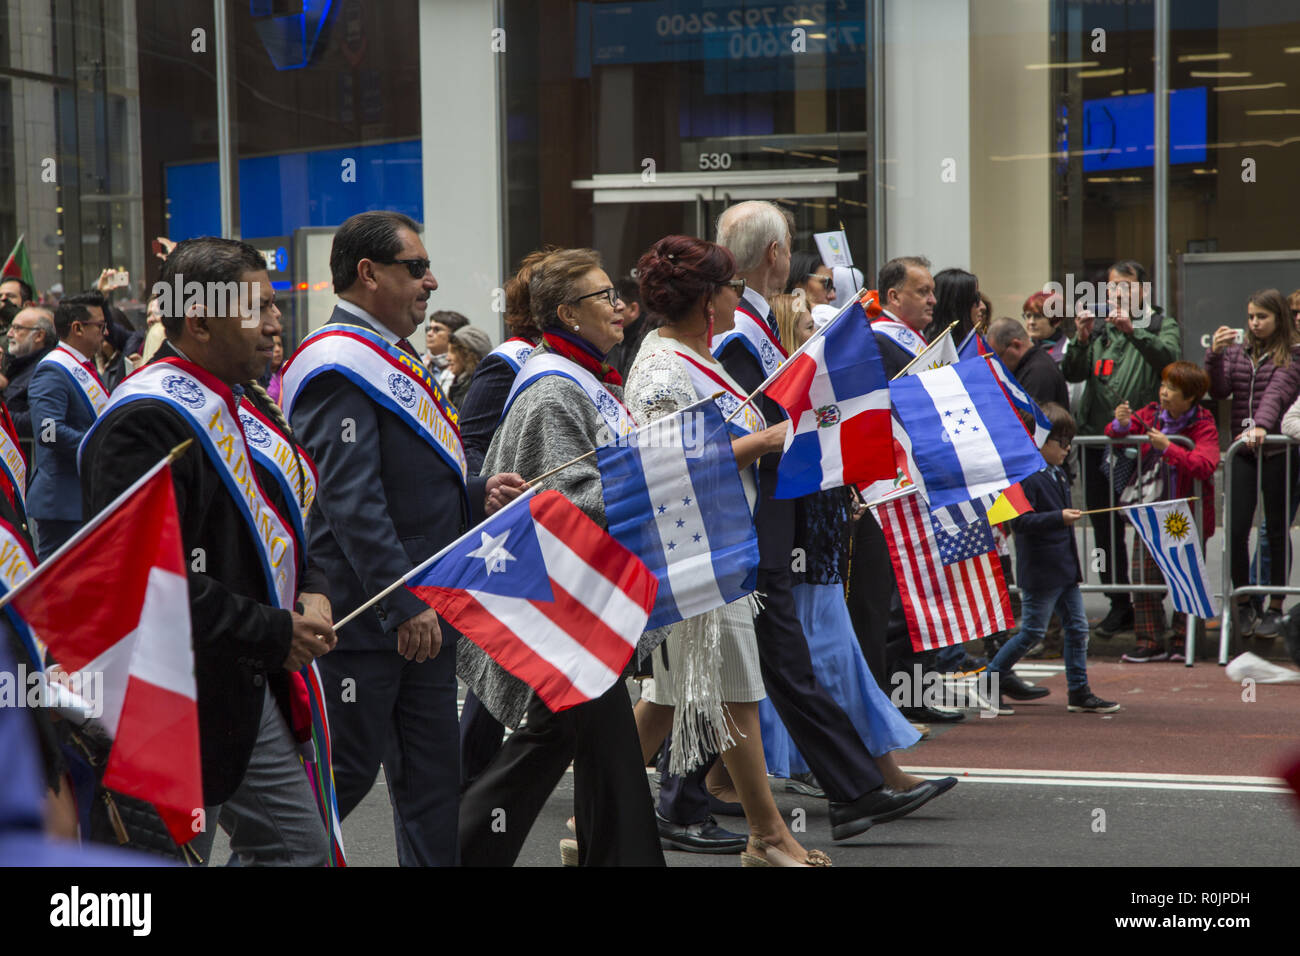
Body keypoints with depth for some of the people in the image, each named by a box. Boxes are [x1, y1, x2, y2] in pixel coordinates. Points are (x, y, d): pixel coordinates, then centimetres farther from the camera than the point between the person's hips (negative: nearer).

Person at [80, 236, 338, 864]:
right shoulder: (147, 422, -20)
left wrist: (310, 593, 4)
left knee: (300, 852, 13)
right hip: (186, 706, -10)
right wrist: (273, 633, -19)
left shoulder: (243, 404, 13)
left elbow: (281, 520, 25)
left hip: (257, 691, 10)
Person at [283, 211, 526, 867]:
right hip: (366, 616, -10)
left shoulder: (392, 360, 17)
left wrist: (476, 497, 6)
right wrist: (405, 606, -25)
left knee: (432, 778, 12)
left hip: (422, 613, 10)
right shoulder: (340, 366, -16)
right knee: (345, 770, -2)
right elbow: (352, 500, -23)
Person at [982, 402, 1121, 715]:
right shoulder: (1026, 477, -17)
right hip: (1040, 570, -9)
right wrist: (1059, 518, -30)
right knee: (1032, 630, -2)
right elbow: (1019, 521, -23)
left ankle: (1079, 692, 14)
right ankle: (990, 680, 11)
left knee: (1077, 627, 8)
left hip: (1064, 568, 9)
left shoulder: (1057, 473, 12)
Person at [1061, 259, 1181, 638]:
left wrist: (1133, 330, -26)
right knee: (1104, 524, 4)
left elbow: (1168, 356, -14)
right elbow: (1073, 373, 4)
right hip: (1097, 437, 3)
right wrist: (1082, 339, -13)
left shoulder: (1160, 325, 8)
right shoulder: (1097, 327, 16)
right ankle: (1119, 603, 12)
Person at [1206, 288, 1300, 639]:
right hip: (1241, 451, 3)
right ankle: (1243, 604, 12)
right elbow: (1220, 391, 5)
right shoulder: (1237, 350, 13)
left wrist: (1261, 425, -30)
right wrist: (1214, 354, -9)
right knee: (1236, 528, -3)